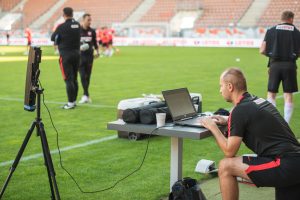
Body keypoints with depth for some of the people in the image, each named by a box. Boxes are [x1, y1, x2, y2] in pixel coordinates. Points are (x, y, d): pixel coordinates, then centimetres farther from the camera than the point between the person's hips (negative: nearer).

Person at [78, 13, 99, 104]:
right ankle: (87, 95, -12)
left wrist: (97, 52, 6)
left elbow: (95, 43, 18)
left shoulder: (92, 31, 8)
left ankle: (85, 95, 18)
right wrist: (79, 48, -15)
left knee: (88, 76, 7)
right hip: (80, 56, -3)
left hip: (90, 56, 3)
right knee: (82, 76, -10)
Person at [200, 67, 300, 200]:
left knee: (225, 166, -4)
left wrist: (213, 128, 7)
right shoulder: (259, 101, 17)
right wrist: (227, 121, 25)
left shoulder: (240, 110, -9)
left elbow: (229, 151, -6)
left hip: (285, 166, -9)